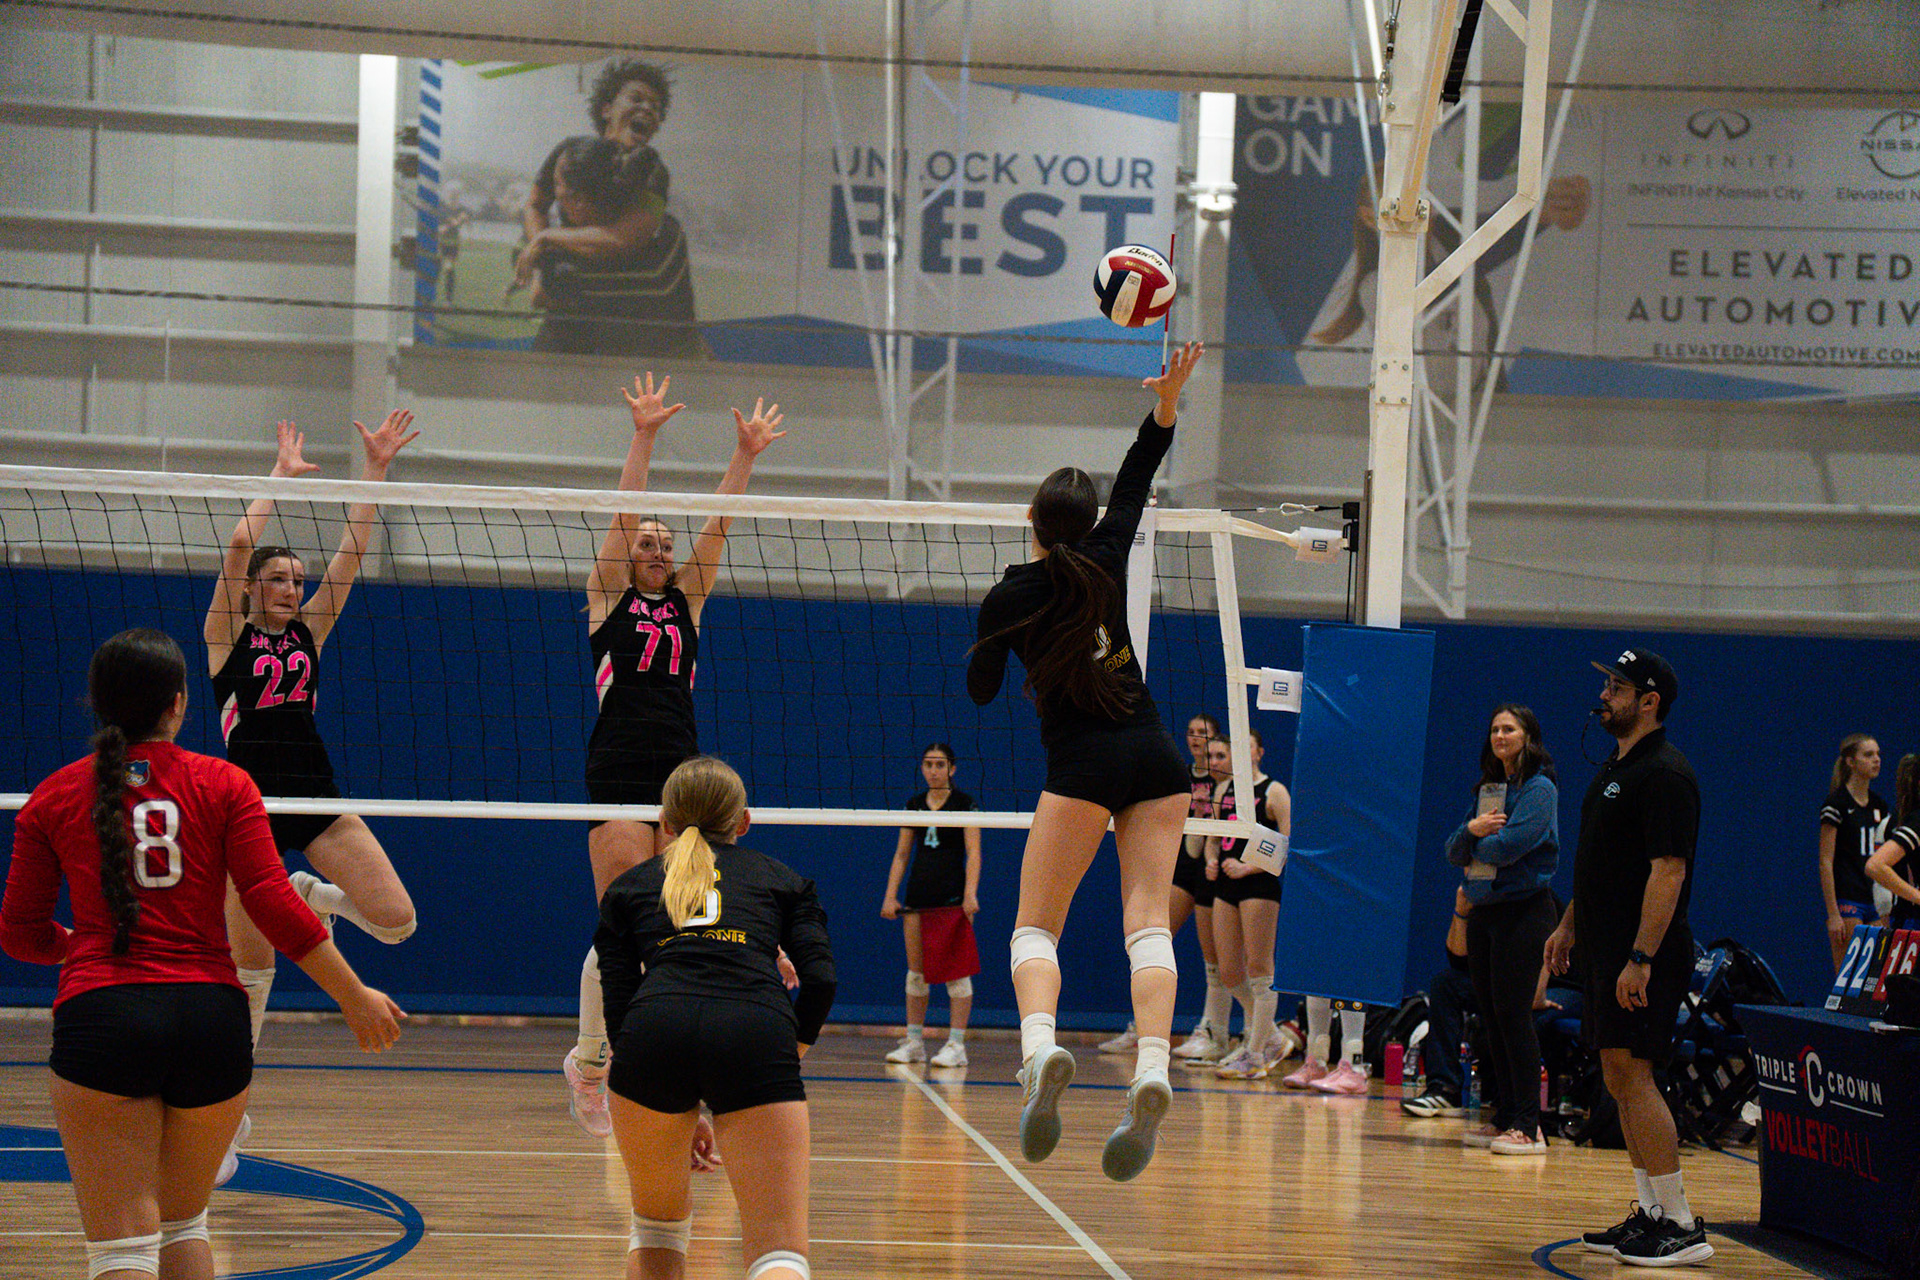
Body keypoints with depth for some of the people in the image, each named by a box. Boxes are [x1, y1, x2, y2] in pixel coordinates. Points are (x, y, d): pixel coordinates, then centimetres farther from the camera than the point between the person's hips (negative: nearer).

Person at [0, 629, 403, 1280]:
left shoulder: (53, 798, 8)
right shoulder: (223, 785, 5)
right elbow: (276, 907, -2)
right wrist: (356, 997, 5)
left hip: (100, 1014, -1)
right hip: (210, 1015, 1)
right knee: (185, 1223, 22)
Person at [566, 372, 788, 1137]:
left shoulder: (687, 602, 16)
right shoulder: (609, 597, 7)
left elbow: (717, 526, 8)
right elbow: (625, 514, -4)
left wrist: (745, 456, -1)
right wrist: (643, 437, -12)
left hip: (682, 773, 4)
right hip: (618, 776, -4)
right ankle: (588, 1061, 8)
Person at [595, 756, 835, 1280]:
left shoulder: (628, 887, 29)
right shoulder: (781, 878, 29)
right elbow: (820, 978, 11)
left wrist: (679, 1112, 25)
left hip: (655, 1027, 1)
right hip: (757, 1030, -1)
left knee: (657, 1222, 28)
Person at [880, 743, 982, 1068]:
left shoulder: (965, 804, -1)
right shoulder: (914, 805, 12)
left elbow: (973, 853, -7)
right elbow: (901, 855, 14)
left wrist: (970, 894, -19)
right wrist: (890, 895, 5)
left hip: (952, 898, -5)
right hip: (917, 896, 5)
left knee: (956, 970, -5)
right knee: (916, 970, 7)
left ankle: (956, 1044, -3)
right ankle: (914, 1041, 14)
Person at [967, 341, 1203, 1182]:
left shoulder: (1010, 598, -2)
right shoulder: (1107, 560, 5)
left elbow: (979, 691, 11)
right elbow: (1137, 479, 21)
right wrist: (1166, 403, 20)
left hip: (1083, 767, -3)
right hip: (1156, 762, 4)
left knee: (1035, 927, 0)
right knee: (1147, 920, -4)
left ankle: (1040, 1049, -29)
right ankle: (1152, 1074, -26)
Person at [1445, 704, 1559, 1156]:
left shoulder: (1539, 789, -7)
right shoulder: (1487, 790, 16)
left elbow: (1510, 844, -19)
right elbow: (1454, 852, 11)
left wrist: (1477, 847, 0)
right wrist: (1472, 830, -10)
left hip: (1524, 910, -8)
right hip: (1484, 911, 8)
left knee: (1513, 1012, -11)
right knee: (1491, 1015, 7)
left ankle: (1528, 1126, -10)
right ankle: (1506, 1115, 14)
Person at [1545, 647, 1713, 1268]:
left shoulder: (1665, 774, -15)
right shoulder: (1616, 767, 16)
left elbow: (1669, 870, -21)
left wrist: (1641, 959, -25)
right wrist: (1569, 924, 23)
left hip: (1644, 955, -10)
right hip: (1607, 949, 10)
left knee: (1630, 1073, -12)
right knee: (1621, 1081, 11)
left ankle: (1682, 1225, -8)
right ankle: (1650, 1215, 16)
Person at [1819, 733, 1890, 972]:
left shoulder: (1879, 805, 13)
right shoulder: (1836, 804, -8)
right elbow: (1825, 863, -11)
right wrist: (1833, 914, -17)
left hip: (1874, 901, 7)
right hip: (1847, 900, -7)